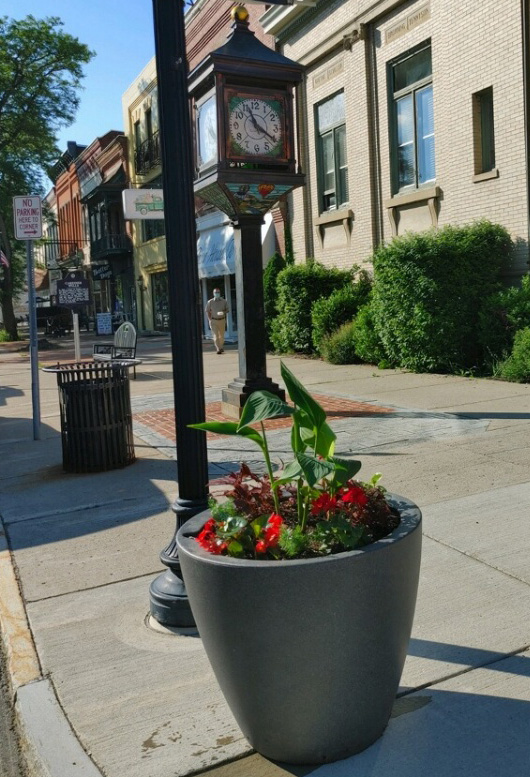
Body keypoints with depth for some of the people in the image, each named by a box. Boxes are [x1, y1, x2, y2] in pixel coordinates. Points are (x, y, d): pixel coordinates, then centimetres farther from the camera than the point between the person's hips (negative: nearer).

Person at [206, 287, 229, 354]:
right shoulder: (210, 302, 0)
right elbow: (207, 311, 6)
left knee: (222, 335, 10)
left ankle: (221, 347, 29)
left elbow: (227, 310, 7)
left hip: (222, 320, 2)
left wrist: (223, 312, -15)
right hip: (213, 320, -2)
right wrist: (210, 320, -3)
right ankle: (218, 349, -15)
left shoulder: (224, 301, 2)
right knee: (216, 335, -11)